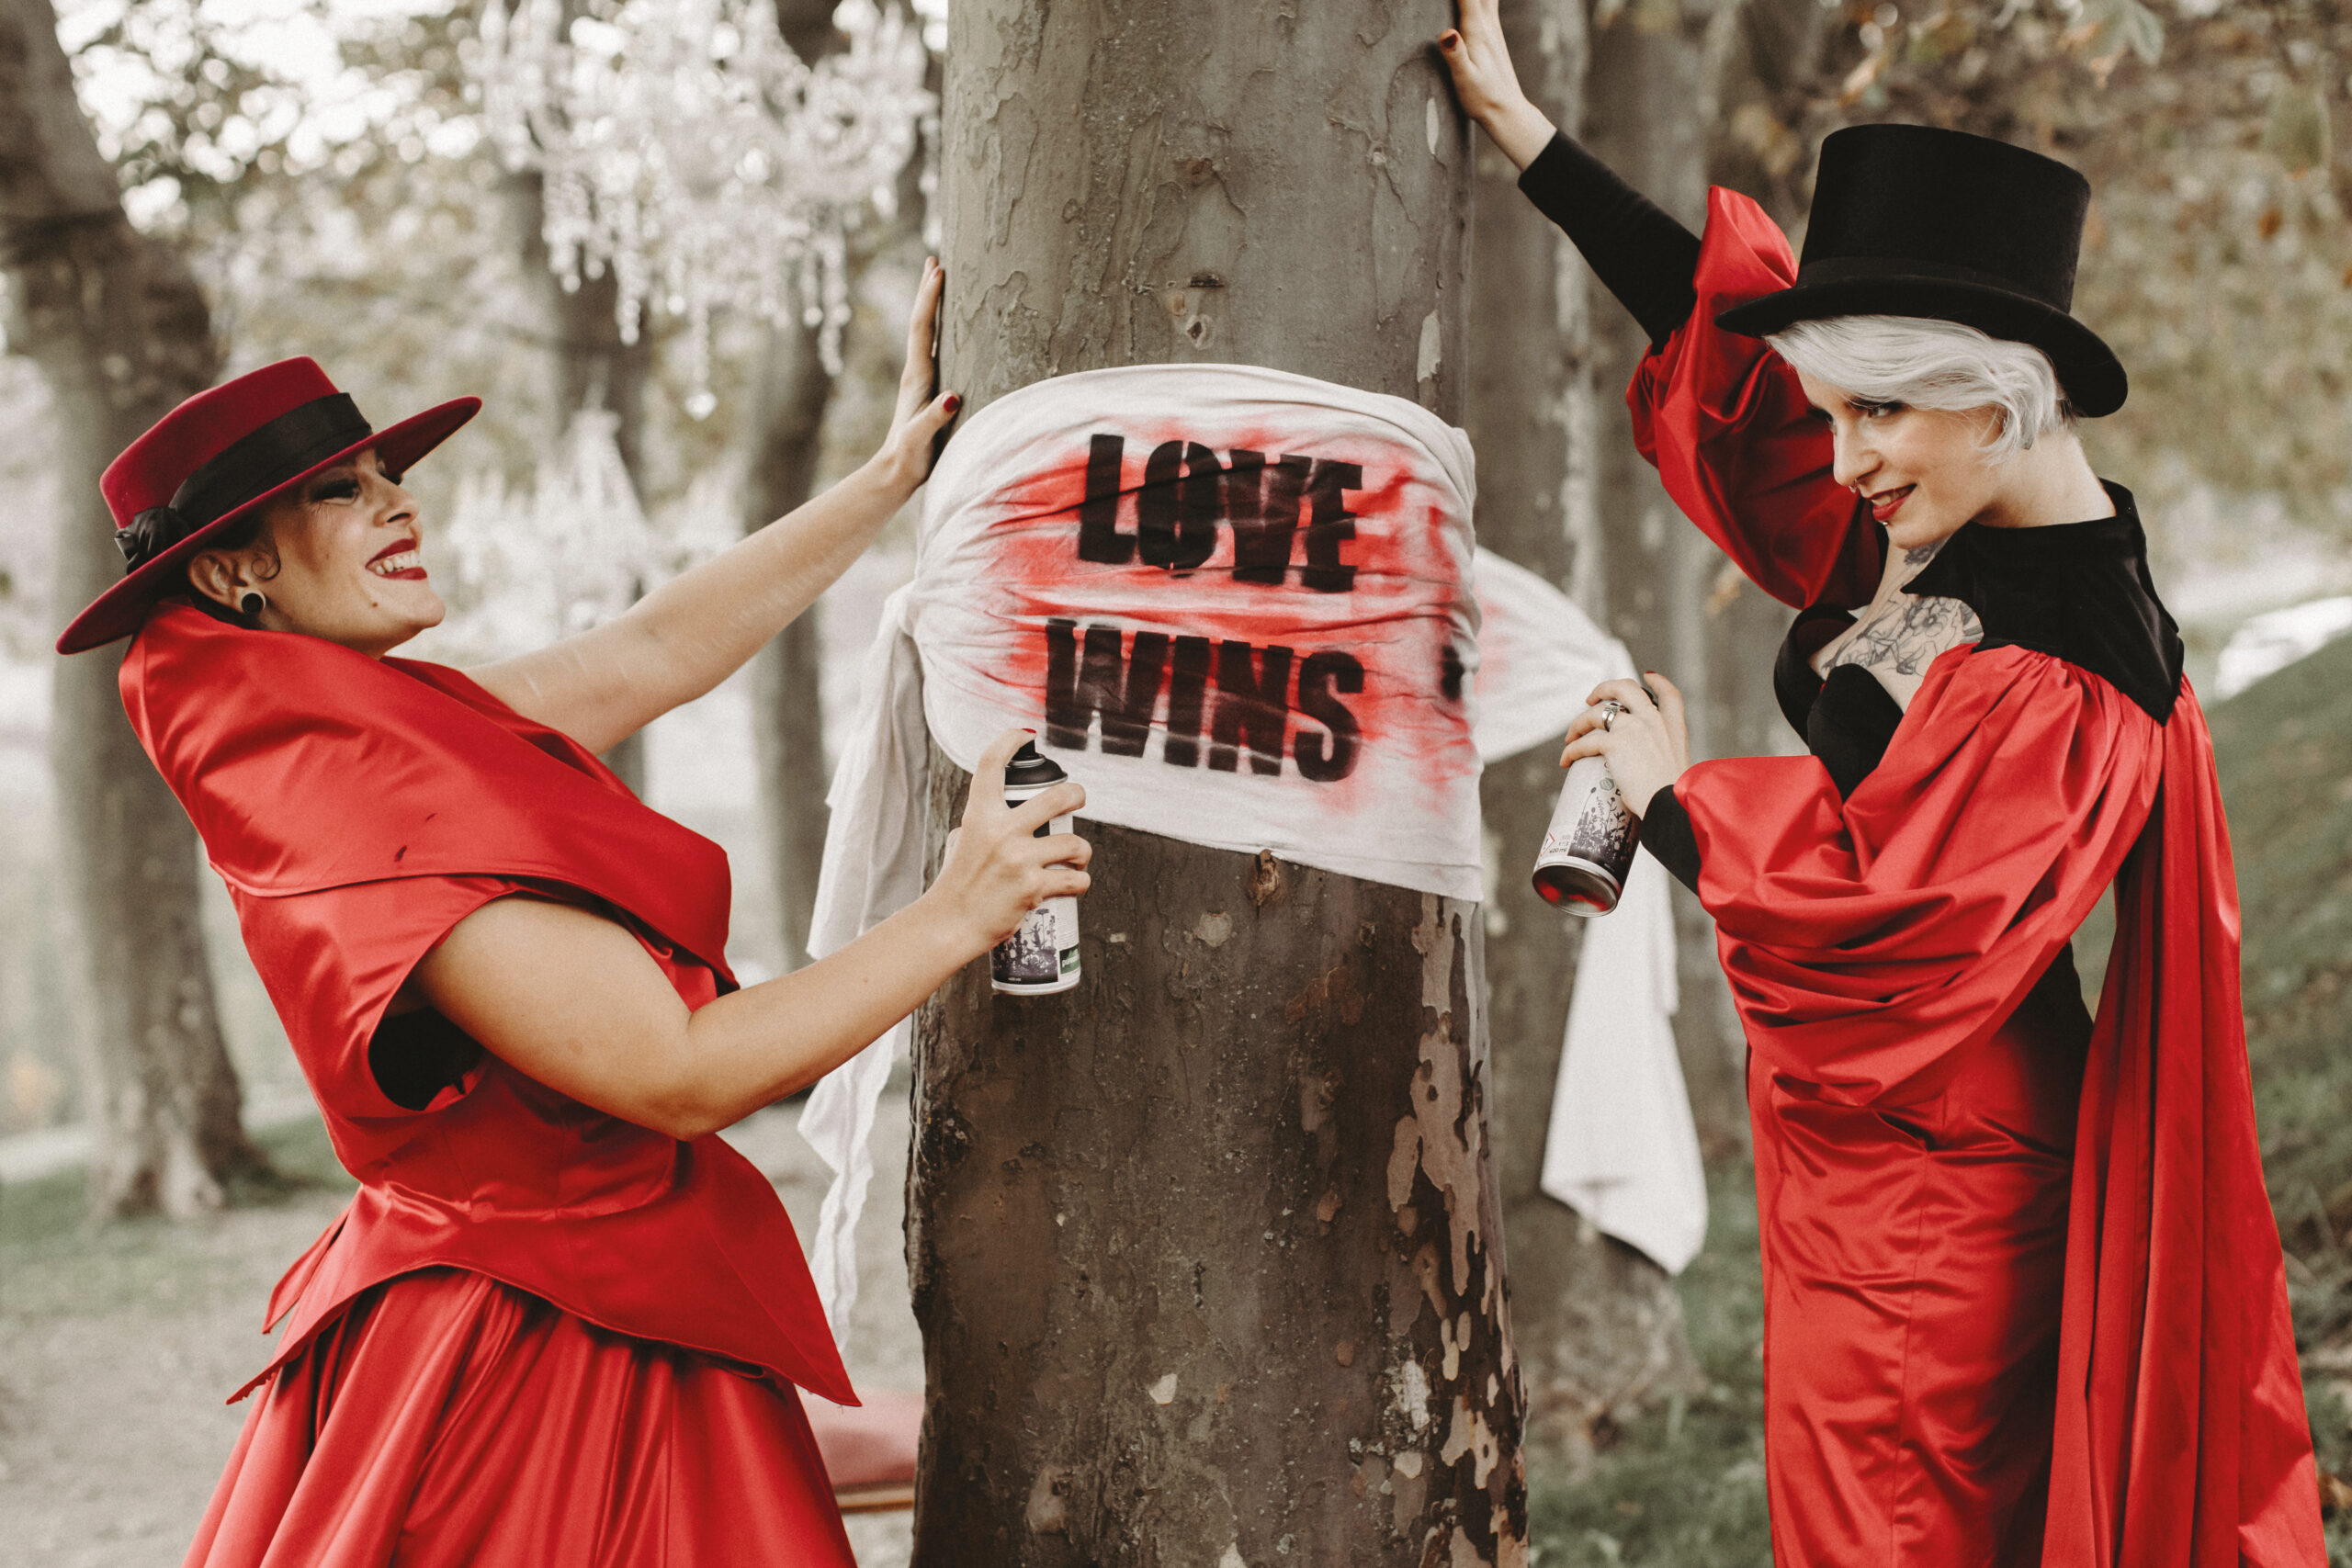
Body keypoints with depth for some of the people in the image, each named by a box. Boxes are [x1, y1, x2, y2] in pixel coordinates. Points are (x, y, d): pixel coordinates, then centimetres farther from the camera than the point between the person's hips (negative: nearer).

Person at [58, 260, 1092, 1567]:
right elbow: (679, 1073, -25)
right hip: (544, 1350, -9)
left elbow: (656, 648, 14)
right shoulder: (352, 819, -24)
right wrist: (955, 918, -17)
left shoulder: (392, 725, 5)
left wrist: (893, 474, 15)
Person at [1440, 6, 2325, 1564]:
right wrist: (1521, 129, 12)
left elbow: (1889, 918, -25)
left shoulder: (2059, 675, -23)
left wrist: (1676, 795, -12)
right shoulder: (1940, 528, 2)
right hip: (1861, 1161, 9)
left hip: (1925, 1187, -9)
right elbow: (1732, 320, 9)